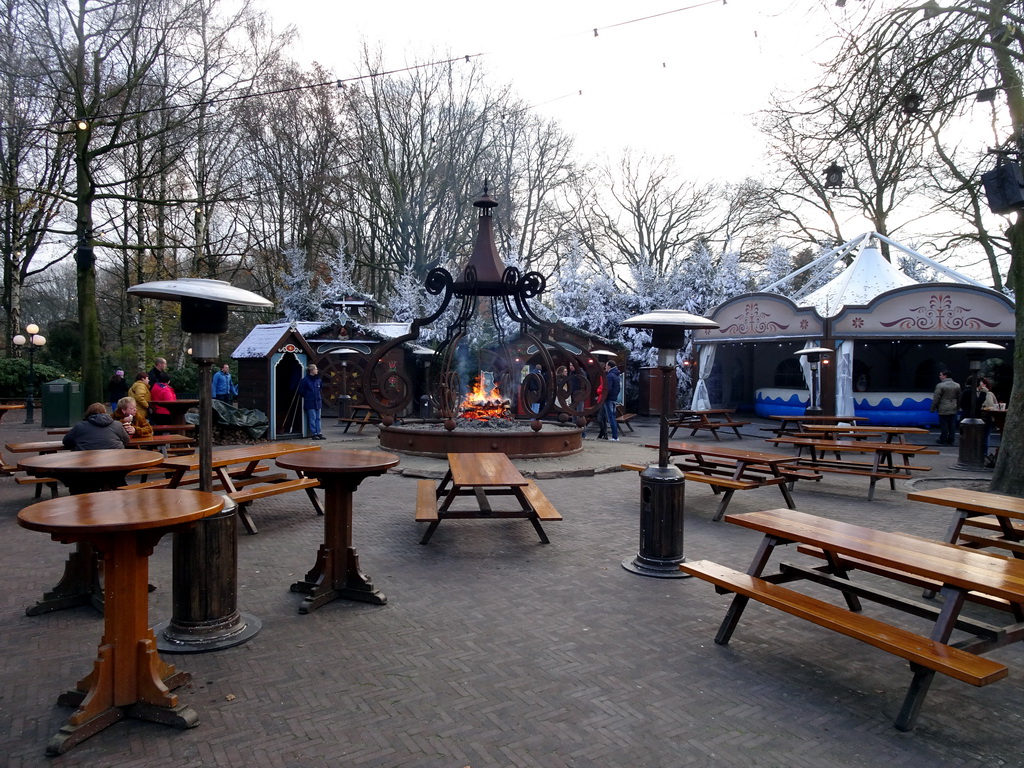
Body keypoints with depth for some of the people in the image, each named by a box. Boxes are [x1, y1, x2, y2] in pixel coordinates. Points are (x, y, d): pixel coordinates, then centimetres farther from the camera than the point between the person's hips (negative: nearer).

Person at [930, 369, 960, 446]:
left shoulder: (940, 385, -11)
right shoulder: (957, 385, 8)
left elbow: (936, 399, -11)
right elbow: (959, 398, 15)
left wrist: (933, 408, -3)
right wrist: (958, 406, 24)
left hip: (943, 409, -6)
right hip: (953, 409, 6)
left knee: (944, 425, 0)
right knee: (952, 426, 9)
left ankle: (943, 440, 6)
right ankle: (950, 441, 14)